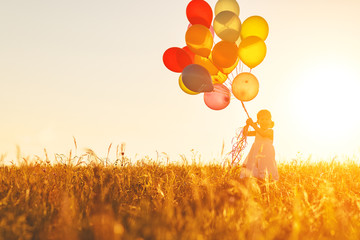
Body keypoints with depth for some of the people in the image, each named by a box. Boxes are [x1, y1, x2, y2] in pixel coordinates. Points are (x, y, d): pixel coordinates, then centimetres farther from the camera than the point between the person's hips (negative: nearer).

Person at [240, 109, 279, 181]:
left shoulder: (270, 131, 0)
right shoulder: (257, 132, 16)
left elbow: (263, 133, -19)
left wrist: (253, 125, -19)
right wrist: (247, 125, 0)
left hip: (266, 155, -4)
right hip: (255, 154, 4)